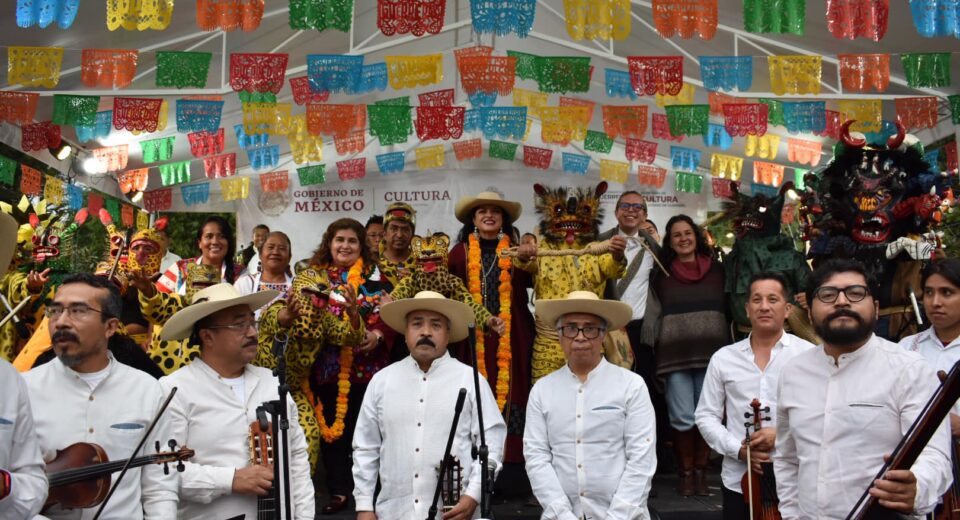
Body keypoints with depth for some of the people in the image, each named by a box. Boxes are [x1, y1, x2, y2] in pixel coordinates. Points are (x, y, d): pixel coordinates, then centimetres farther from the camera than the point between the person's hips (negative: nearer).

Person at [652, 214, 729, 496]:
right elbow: (656, 310, 12)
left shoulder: (716, 269, 8)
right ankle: (685, 472, 13)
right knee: (682, 418, -4)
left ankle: (701, 472, 17)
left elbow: (728, 308, 11)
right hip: (676, 352, -1)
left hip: (712, 351, 1)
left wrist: (730, 350, 5)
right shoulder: (661, 273, 7)